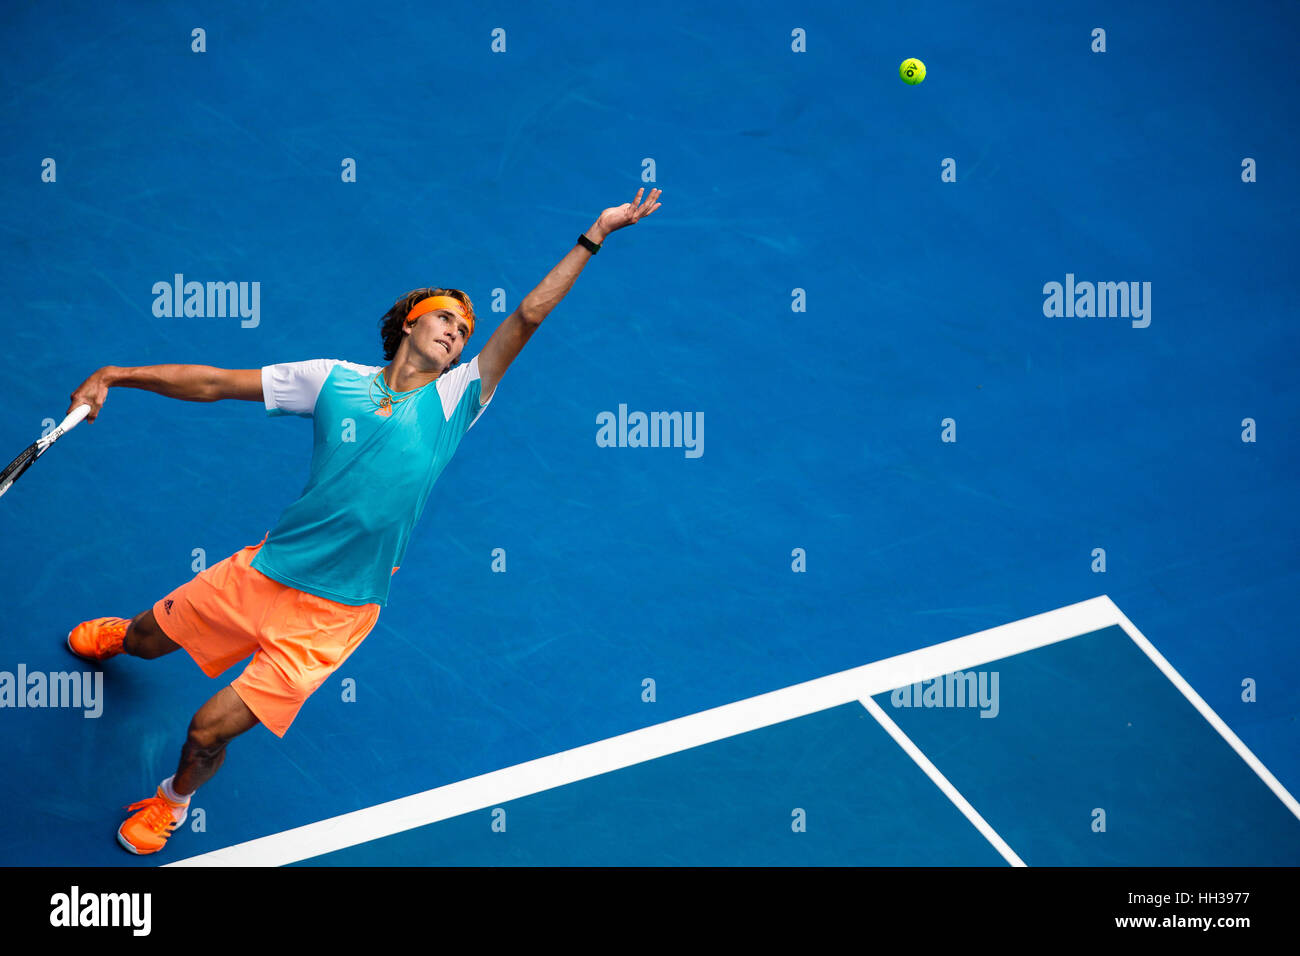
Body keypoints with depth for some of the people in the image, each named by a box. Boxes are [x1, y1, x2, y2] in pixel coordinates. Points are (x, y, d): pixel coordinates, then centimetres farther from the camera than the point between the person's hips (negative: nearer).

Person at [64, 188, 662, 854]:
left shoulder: (453, 401, -2)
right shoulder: (334, 379, 0)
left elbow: (526, 318, -7)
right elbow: (215, 383, 3)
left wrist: (595, 235, -12)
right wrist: (118, 375, -3)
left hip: (329, 616, -2)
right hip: (261, 573, 2)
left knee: (209, 732, -6)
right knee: (147, 640, 19)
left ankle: (172, 802, 29)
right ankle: (115, 636, 59)